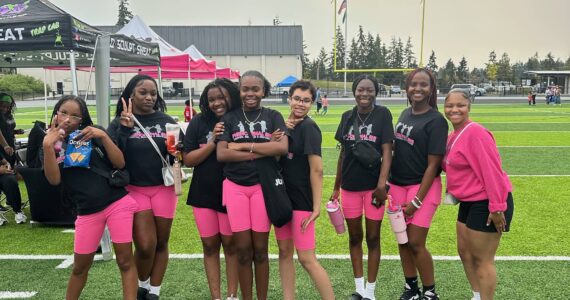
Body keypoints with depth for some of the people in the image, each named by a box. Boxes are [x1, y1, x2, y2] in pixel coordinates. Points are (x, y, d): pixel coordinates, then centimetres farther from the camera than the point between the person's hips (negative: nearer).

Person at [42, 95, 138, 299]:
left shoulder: (93, 134, 0)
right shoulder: (52, 143, 6)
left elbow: (120, 163, -5)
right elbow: (54, 180, -7)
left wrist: (103, 136, -16)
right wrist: (48, 146, -17)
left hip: (118, 203, -2)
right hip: (87, 212, 2)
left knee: (125, 260, 2)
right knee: (80, 266, 13)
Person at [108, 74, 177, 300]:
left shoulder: (166, 121, 1)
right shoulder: (119, 122, -2)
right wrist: (125, 128, -22)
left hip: (163, 188, 2)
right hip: (134, 189, -2)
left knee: (161, 243, 9)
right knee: (145, 245, -6)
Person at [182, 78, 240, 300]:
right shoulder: (199, 122, -4)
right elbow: (188, 160, -7)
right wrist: (213, 142, -17)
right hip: (203, 194, 2)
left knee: (230, 244, 8)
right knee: (210, 245, 9)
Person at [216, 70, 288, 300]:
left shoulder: (273, 116, 4)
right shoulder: (230, 118, 4)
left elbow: (283, 147, -13)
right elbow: (221, 154, -9)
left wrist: (244, 145, -13)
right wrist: (265, 150, -14)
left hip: (263, 186, 0)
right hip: (235, 187, 0)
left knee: (260, 248, 8)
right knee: (243, 249, 5)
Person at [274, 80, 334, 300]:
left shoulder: (308, 127, -13)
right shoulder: (286, 125, 8)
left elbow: (316, 170, -17)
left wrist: (316, 206, -19)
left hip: (301, 200, -7)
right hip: (282, 196, 7)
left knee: (307, 258, -4)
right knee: (285, 252, 12)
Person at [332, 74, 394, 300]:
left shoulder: (382, 114, -5)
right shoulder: (347, 117, 5)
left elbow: (387, 151, -9)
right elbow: (343, 153, 10)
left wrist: (382, 184, -19)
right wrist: (336, 187, 11)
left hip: (373, 186, -3)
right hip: (349, 187, 3)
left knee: (373, 238, 8)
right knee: (354, 237, 13)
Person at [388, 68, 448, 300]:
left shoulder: (436, 120, -12)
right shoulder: (405, 114, 8)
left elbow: (433, 164, -13)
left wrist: (418, 200, -15)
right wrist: (389, 183, 10)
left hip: (423, 186, -6)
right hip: (398, 185, 6)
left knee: (415, 243, -4)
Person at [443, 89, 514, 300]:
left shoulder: (475, 133, -20)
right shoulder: (454, 136, 9)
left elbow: (492, 171, -24)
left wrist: (497, 208, -25)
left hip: (486, 203, -10)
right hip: (468, 202, 10)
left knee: (482, 259, 1)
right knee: (464, 252, 19)